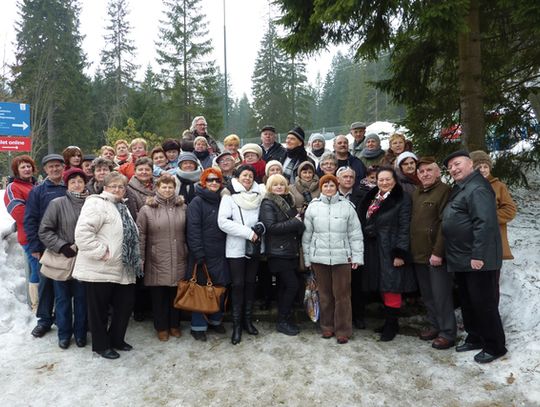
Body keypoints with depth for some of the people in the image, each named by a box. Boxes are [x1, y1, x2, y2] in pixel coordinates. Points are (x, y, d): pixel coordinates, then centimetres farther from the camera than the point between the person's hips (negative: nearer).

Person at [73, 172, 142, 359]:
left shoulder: (121, 207, 17)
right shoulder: (97, 203, -12)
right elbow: (82, 233, -24)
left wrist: (135, 261, 16)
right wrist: (102, 252, -22)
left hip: (121, 270, 8)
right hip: (100, 269, -8)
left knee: (125, 304, 13)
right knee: (99, 308, 7)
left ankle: (116, 339, 32)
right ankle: (101, 345, 24)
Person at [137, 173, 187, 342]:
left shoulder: (182, 207, 4)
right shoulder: (147, 209, -4)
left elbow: (189, 233, 9)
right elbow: (140, 236, -3)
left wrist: (190, 254, 8)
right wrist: (140, 258, -5)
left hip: (178, 261, 2)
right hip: (157, 262, -2)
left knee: (176, 294, 14)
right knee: (158, 296, 9)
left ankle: (174, 325, 32)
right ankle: (161, 327, 27)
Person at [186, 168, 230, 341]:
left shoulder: (222, 201, 10)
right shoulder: (197, 202, -7)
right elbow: (193, 230, -14)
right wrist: (199, 254, -19)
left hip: (220, 254, 6)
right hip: (203, 254, -5)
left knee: (220, 288, 12)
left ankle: (215, 320, 30)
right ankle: (198, 326, 17)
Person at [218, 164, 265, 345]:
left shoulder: (258, 196, 7)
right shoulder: (229, 196, -5)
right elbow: (223, 222, -14)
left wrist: (260, 227, -8)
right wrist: (248, 232, -17)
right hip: (236, 247, -4)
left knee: (250, 283, 11)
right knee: (238, 284, 0)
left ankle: (248, 320, 24)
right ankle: (237, 325, 10)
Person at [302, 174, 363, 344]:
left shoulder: (347, 206, 0)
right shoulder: (313, 207, 3)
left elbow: (355, 233, 2)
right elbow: (307, 234, 6)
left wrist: (357, 256, -1)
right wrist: (307, 258, 6)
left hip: (342, 257, -1)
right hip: (319, 257, 1)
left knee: (342, 294, 3)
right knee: (324, 293, 11)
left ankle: (343, 330, 15)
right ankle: (327, 326, 26)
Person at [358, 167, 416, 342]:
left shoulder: (402, 199, -6)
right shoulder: (372, 198, 11)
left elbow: (404, 228, -11)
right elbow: (364, 224, 13)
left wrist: (400, 253, -16)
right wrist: (365, 248, 9)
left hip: (391, 250, -6)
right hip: (374, 250, 6)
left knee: (392, 288, -2)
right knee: (382, 288, 12)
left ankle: (391, 325, 11)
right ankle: (389, 322, 25)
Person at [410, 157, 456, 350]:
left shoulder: (444, 190, -8)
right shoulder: (415, 193, 14)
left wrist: (438, 252, -19)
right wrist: (410, 250, 10)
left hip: (436, 254, -7)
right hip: (418, 254, 7)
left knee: (441, 295, 0)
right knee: (426, 294, 16)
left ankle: (447, 333, 12)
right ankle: (434, 325, 30)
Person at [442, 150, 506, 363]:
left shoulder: (477, 188, -16)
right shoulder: (459, 189, 16)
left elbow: (485, 223, -25)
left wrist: (478, 255, -26)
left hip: (478, 260, -10)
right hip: (461, 259, 10)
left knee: (483, 303, 0)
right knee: (467, 302, 18)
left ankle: (495, 346, 15)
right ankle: (475, 338, 32)